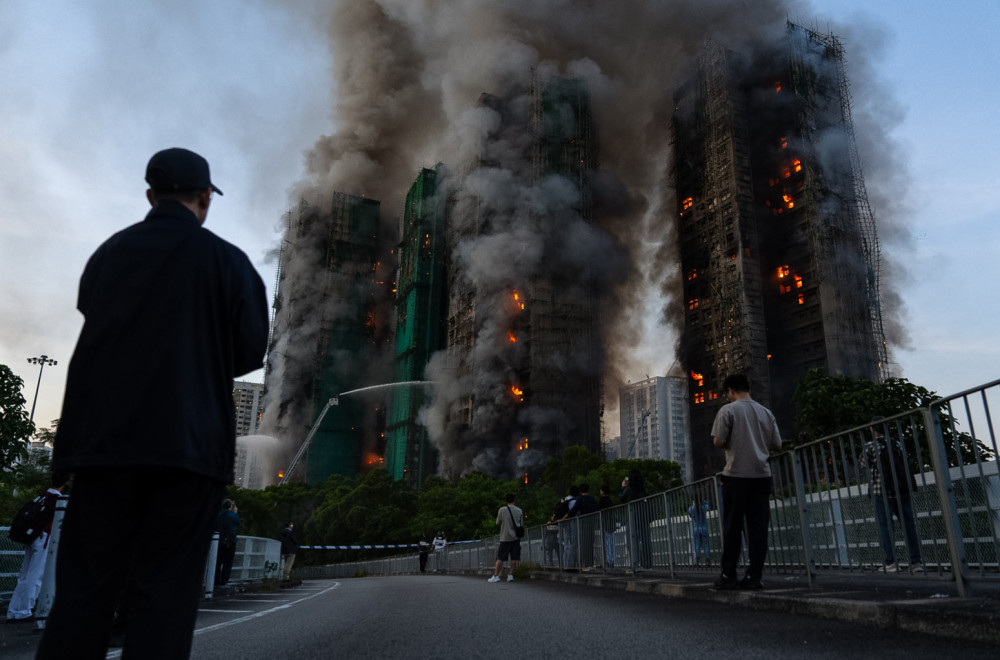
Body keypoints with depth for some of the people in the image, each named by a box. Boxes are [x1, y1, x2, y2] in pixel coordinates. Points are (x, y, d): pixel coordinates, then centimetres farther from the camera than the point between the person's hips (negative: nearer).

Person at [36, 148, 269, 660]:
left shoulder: (108, 253, 11)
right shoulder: (226, 260, 0)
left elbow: (94, 332, 19)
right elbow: (249, 353, 0)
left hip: (101, 437, 3)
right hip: (188, 442, -3)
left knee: (84, 586, 7)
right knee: (164, 594, 0)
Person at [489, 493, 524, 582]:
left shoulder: (502, 510, -5)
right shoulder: (519, 510, 3)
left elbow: (498, 523, 5)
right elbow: (522, 525, 11)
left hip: (505, 537, -2)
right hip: (516, 537, 2)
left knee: (500, 558, 1)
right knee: (514, 558, 4)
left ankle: (496, 575, 1)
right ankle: (511, 575, 1)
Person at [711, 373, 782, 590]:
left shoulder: (728, 410, -4)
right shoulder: (766, 412, 11)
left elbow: (718, 441, -10)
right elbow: (777, 444, 12)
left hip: (736, 475, -4)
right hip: (762, 475, 4)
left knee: (732, 526, 3)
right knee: (758, 527, 5)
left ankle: (728, 576, 7)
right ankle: (754, 576, 4)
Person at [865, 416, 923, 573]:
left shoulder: (869, 446, -4)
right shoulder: (897, 444, 9)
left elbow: (866, 466, 3)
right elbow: (905, 464, 11)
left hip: (881, 491, -4)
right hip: (902, 490, 4)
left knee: (885, 527, -2)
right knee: (909, 525, 8)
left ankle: (890, 563, -6)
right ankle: (916, 562, 8)